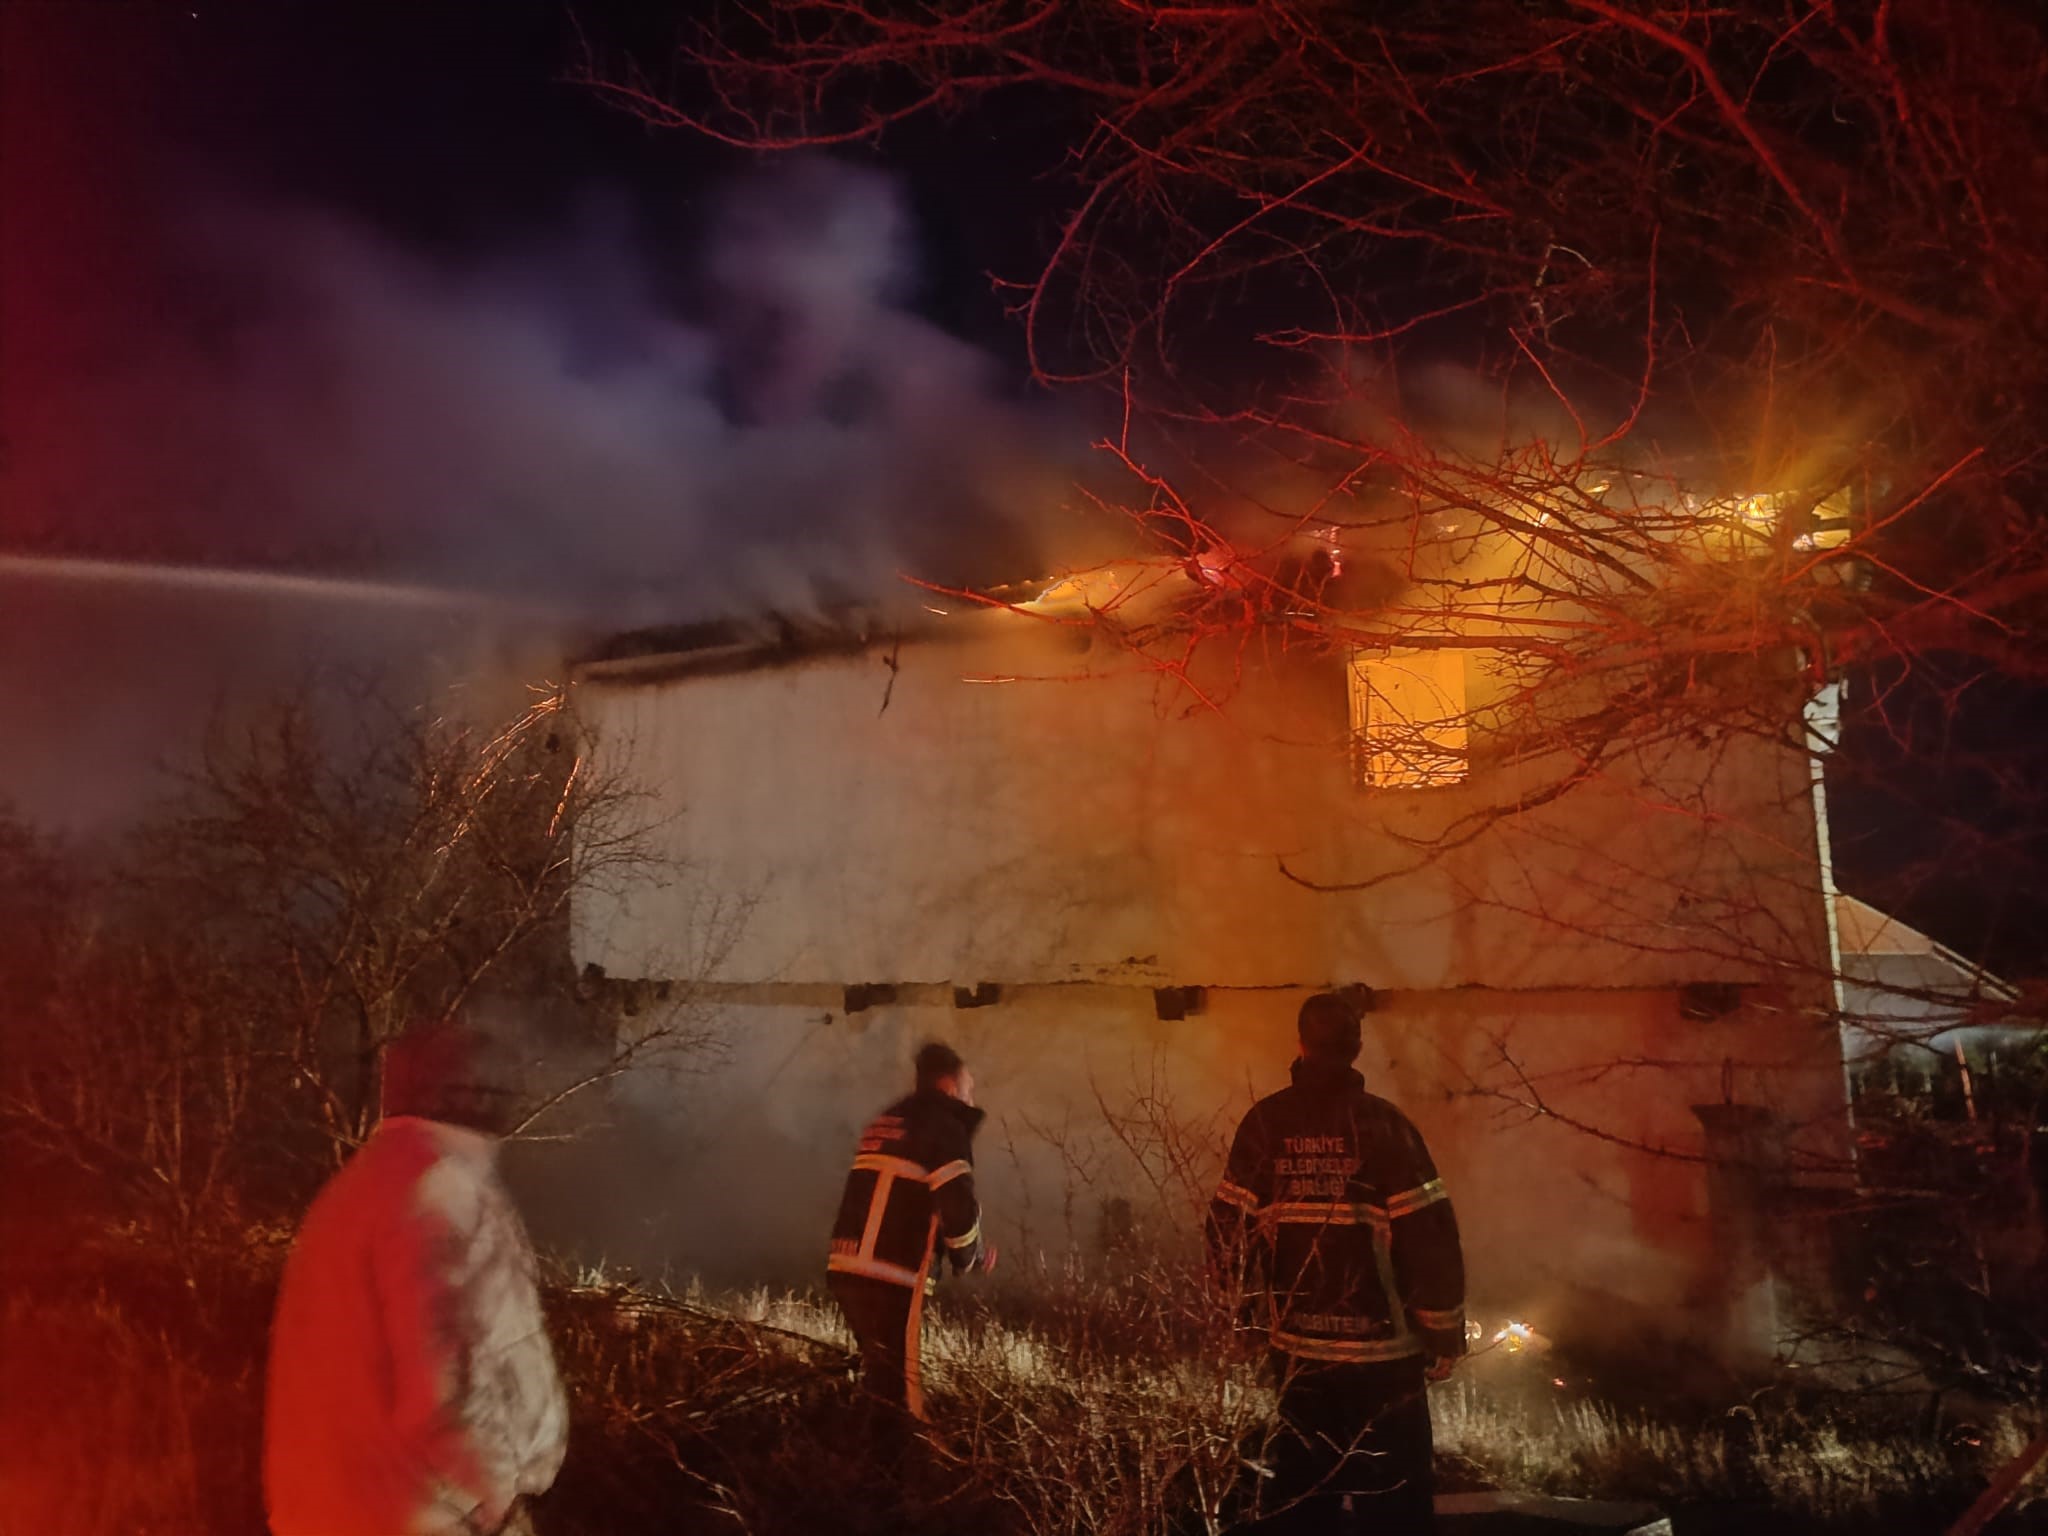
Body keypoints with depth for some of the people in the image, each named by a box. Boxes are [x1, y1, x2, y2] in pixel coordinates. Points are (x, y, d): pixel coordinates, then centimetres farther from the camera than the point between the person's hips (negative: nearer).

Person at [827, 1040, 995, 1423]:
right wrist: (972, 1256, 6)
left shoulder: (887, 1120, 22)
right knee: (896, 1392, -6)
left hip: (844, 1268, 9)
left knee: (880, 1377, 21)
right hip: (891, 1280, -9)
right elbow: (958, 1205, -15)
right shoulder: (945, 1126, -5)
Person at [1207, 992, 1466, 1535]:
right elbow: (1429, 1237, -14)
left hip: (1296, 1347, 3)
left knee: (1302, 1488, 17)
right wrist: (1444, 1331, -2)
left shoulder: (1265, 1123, -3)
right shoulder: (1383, 1123, -12)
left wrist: (1253, 1312, 13)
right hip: (1380, 1348, -3)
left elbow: (1228, 1230, -2)